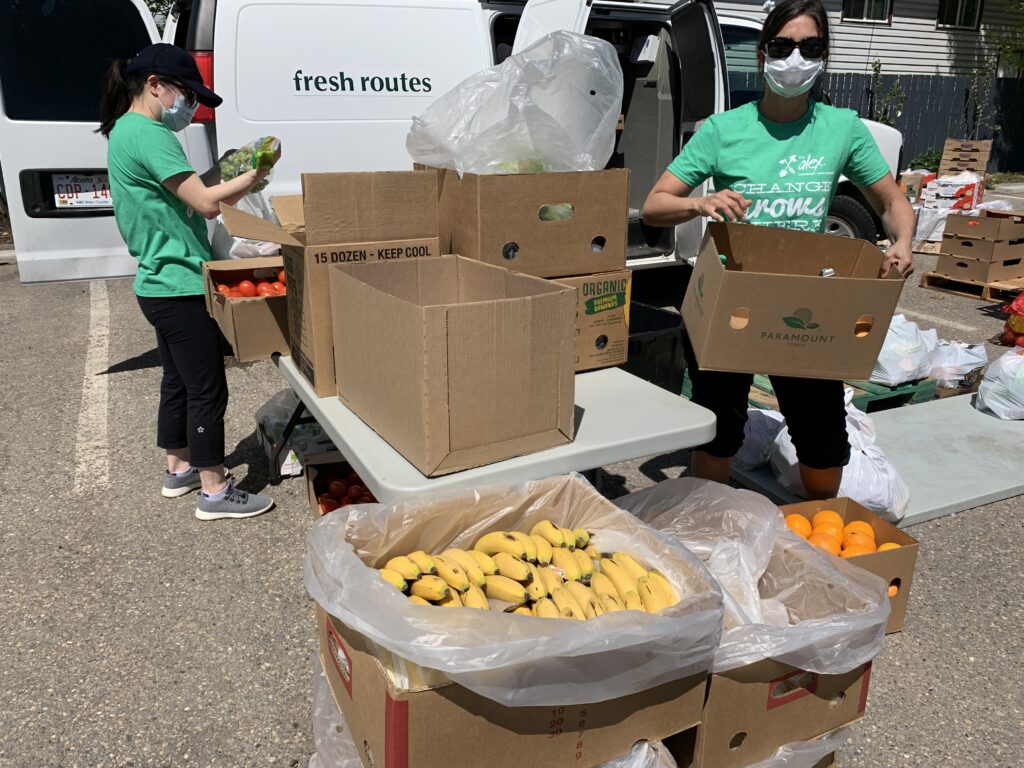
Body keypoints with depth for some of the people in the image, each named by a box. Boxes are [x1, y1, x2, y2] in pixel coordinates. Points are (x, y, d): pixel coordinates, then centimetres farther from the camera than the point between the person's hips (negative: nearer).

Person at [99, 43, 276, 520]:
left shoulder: (124, 131, 15)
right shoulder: (148, 134, -17)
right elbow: (206, 203, -23)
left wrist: (221, 173, 8)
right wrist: (254, 174, -11)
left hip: (159, 284, 11)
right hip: (181, 287, -11)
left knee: (178, 379, 20)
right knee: (208, 390, -3)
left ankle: (179, 468, 33)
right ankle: (213, 492, 6)